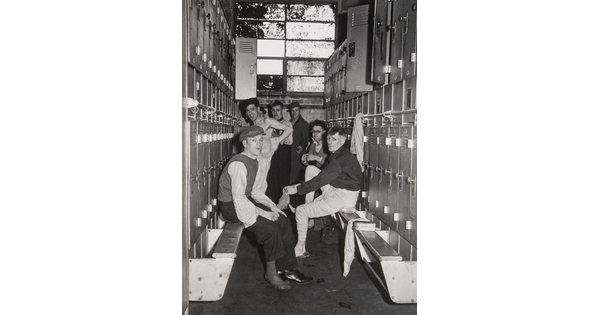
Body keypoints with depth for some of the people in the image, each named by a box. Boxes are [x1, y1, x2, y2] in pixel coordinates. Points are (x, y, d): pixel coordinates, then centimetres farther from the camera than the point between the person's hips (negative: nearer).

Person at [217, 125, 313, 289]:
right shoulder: (238, 164, -23)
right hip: (231, 206, -10)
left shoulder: (253, 161, 9)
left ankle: (287, 268, 6)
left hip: (246, 200, 10)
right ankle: (271, 273, -6)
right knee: (269, 228, -24)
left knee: (284, 221, -1)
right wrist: (262, 213, -24)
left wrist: (270, 205, 6)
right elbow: (238, 198, -27)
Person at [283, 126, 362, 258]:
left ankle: (300, 250, 7)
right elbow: (323, 176, 17)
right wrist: (299, 185, 11)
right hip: (335, 191, 10)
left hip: (343, 198, -10)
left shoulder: (341, 159, -22)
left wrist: (297, 189, -19)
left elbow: (321, 180, -24)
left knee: (300, 211, -4)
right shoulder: (337, 155, 10)